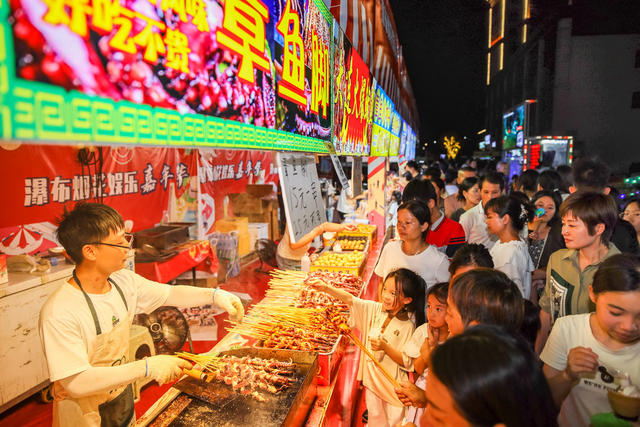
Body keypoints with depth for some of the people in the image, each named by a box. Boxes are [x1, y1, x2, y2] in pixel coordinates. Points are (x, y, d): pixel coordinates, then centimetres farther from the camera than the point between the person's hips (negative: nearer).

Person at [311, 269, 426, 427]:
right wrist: (326, 288, -25)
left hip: (393, 383, -4)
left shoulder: (407, 326, -21)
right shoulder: (376, 309, -8)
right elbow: (350, 299, -12)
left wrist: (385, 347, -31)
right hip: (372, 377, 4)